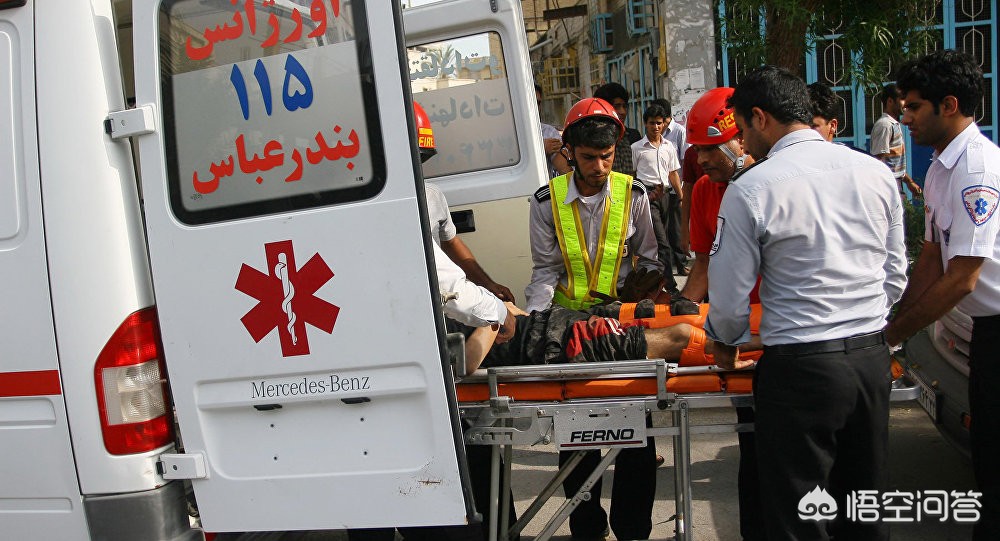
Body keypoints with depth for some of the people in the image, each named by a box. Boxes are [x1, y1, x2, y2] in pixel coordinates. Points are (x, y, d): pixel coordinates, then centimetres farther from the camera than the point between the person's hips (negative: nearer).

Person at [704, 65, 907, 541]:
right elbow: (896, 276, 12)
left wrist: (725, 343, 14)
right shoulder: (876, 172, 4)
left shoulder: (750, 190, -12)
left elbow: (730, 296, -7)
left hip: (800, 366, -6)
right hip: (873, 358, 6)